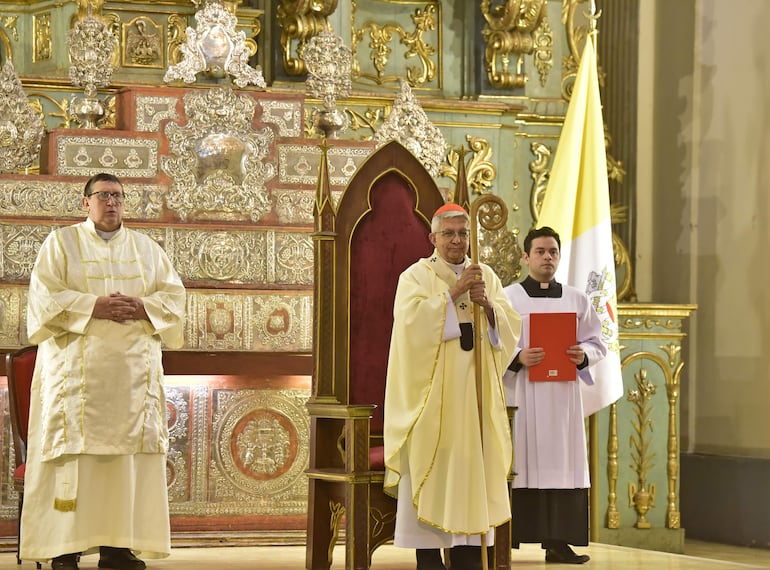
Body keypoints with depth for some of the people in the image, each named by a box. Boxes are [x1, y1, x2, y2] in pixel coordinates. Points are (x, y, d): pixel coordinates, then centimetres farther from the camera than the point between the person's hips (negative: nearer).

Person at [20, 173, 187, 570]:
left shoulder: (146, 248, 16)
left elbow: (173, 293, 11)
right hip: (76, 369, -3)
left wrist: (143, 307, -9)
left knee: (128, 451, -3)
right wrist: (94, 306, -16)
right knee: (73, 451, -8)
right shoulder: (61, 243, 6)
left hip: (132, 369, 3)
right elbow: (45, 295, -5)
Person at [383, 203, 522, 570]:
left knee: (472, 468, 3)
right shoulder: (416, 276, 0)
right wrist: (454, 293, -19)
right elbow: (411, 319, -18)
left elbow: (510, 327, 4)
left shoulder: (486, 276, 12)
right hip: (430, 392, -4)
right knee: (430, 472, -6)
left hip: (474, 390, 4)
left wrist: (487, 305, -14)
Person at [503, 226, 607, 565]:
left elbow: (598, 343, 11)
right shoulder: (507, 298, 2)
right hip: (520, 394, -3)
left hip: (563, 396, 3)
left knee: (561, 464, 0)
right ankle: (506, 540, -1)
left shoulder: (576, 300, 11)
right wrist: (518, 357, -19)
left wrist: (583, 354, -10)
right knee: (521, 463, -5)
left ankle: (558, 541, 2)